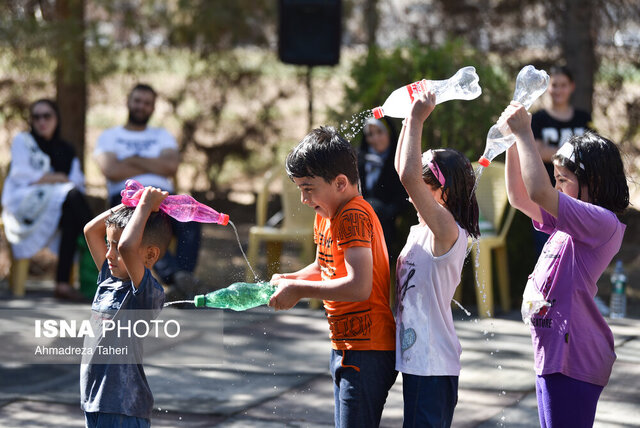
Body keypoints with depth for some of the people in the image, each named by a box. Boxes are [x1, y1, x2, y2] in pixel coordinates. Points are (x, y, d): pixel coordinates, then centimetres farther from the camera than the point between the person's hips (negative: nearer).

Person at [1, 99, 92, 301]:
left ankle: (63, 283, -43)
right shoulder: (23, 141, 14)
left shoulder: (66, 150, 25)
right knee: (72, 196, -34)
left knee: (71, 217, -36)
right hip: (23, 203, -4)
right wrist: (61, 178, 0)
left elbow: (78, 183, 12)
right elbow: (23, 176, -1)